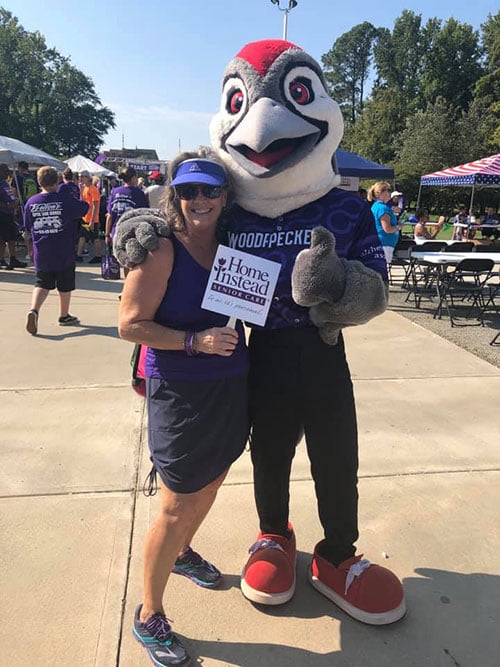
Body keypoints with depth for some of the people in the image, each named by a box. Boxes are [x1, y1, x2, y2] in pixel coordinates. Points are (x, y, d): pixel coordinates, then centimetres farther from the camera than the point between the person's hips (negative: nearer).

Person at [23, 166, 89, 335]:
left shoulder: (31, 202, -1)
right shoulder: (66, 200, -11)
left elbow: (28, 227, 9)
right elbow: (85, 208, 4)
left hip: (41, 254, 3)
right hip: (64, 254, -2)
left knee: (42, 284, 12)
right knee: (65, 286, 13)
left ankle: (33, 310, -12)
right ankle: (64, 316, 27)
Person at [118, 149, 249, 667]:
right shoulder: (162, 249, -14)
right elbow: (130, 324, -16)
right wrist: (196, 341, -23)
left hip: (232, 386, 7)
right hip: (180, 392, -7)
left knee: (209, 485, 23)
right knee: (177, 508, 3)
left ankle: (182, 553, 53)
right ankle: (148, 617, 27)